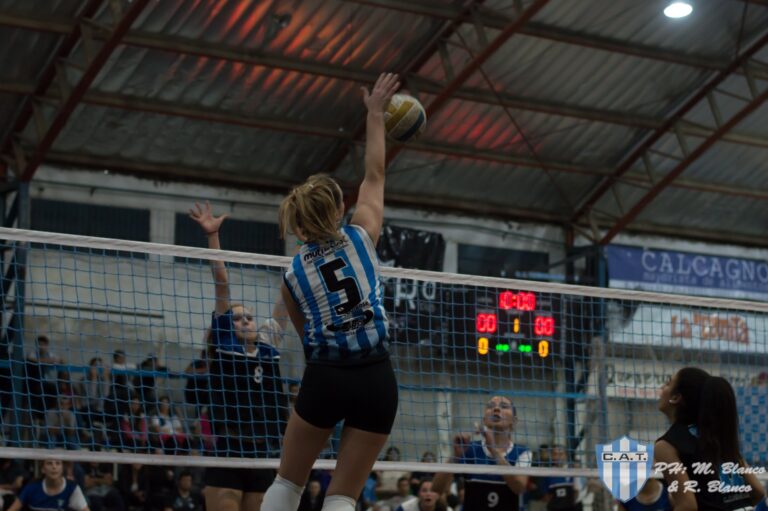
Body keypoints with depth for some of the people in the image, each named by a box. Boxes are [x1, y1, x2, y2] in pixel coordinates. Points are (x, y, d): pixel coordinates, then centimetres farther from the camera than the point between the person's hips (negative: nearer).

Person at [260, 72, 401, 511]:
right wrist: (376, 114, 23)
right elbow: (375, 175, 14)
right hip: (376, 379, 0)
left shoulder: (293, 274, 4)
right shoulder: (361, 237, 0)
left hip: (325, 378, 0)